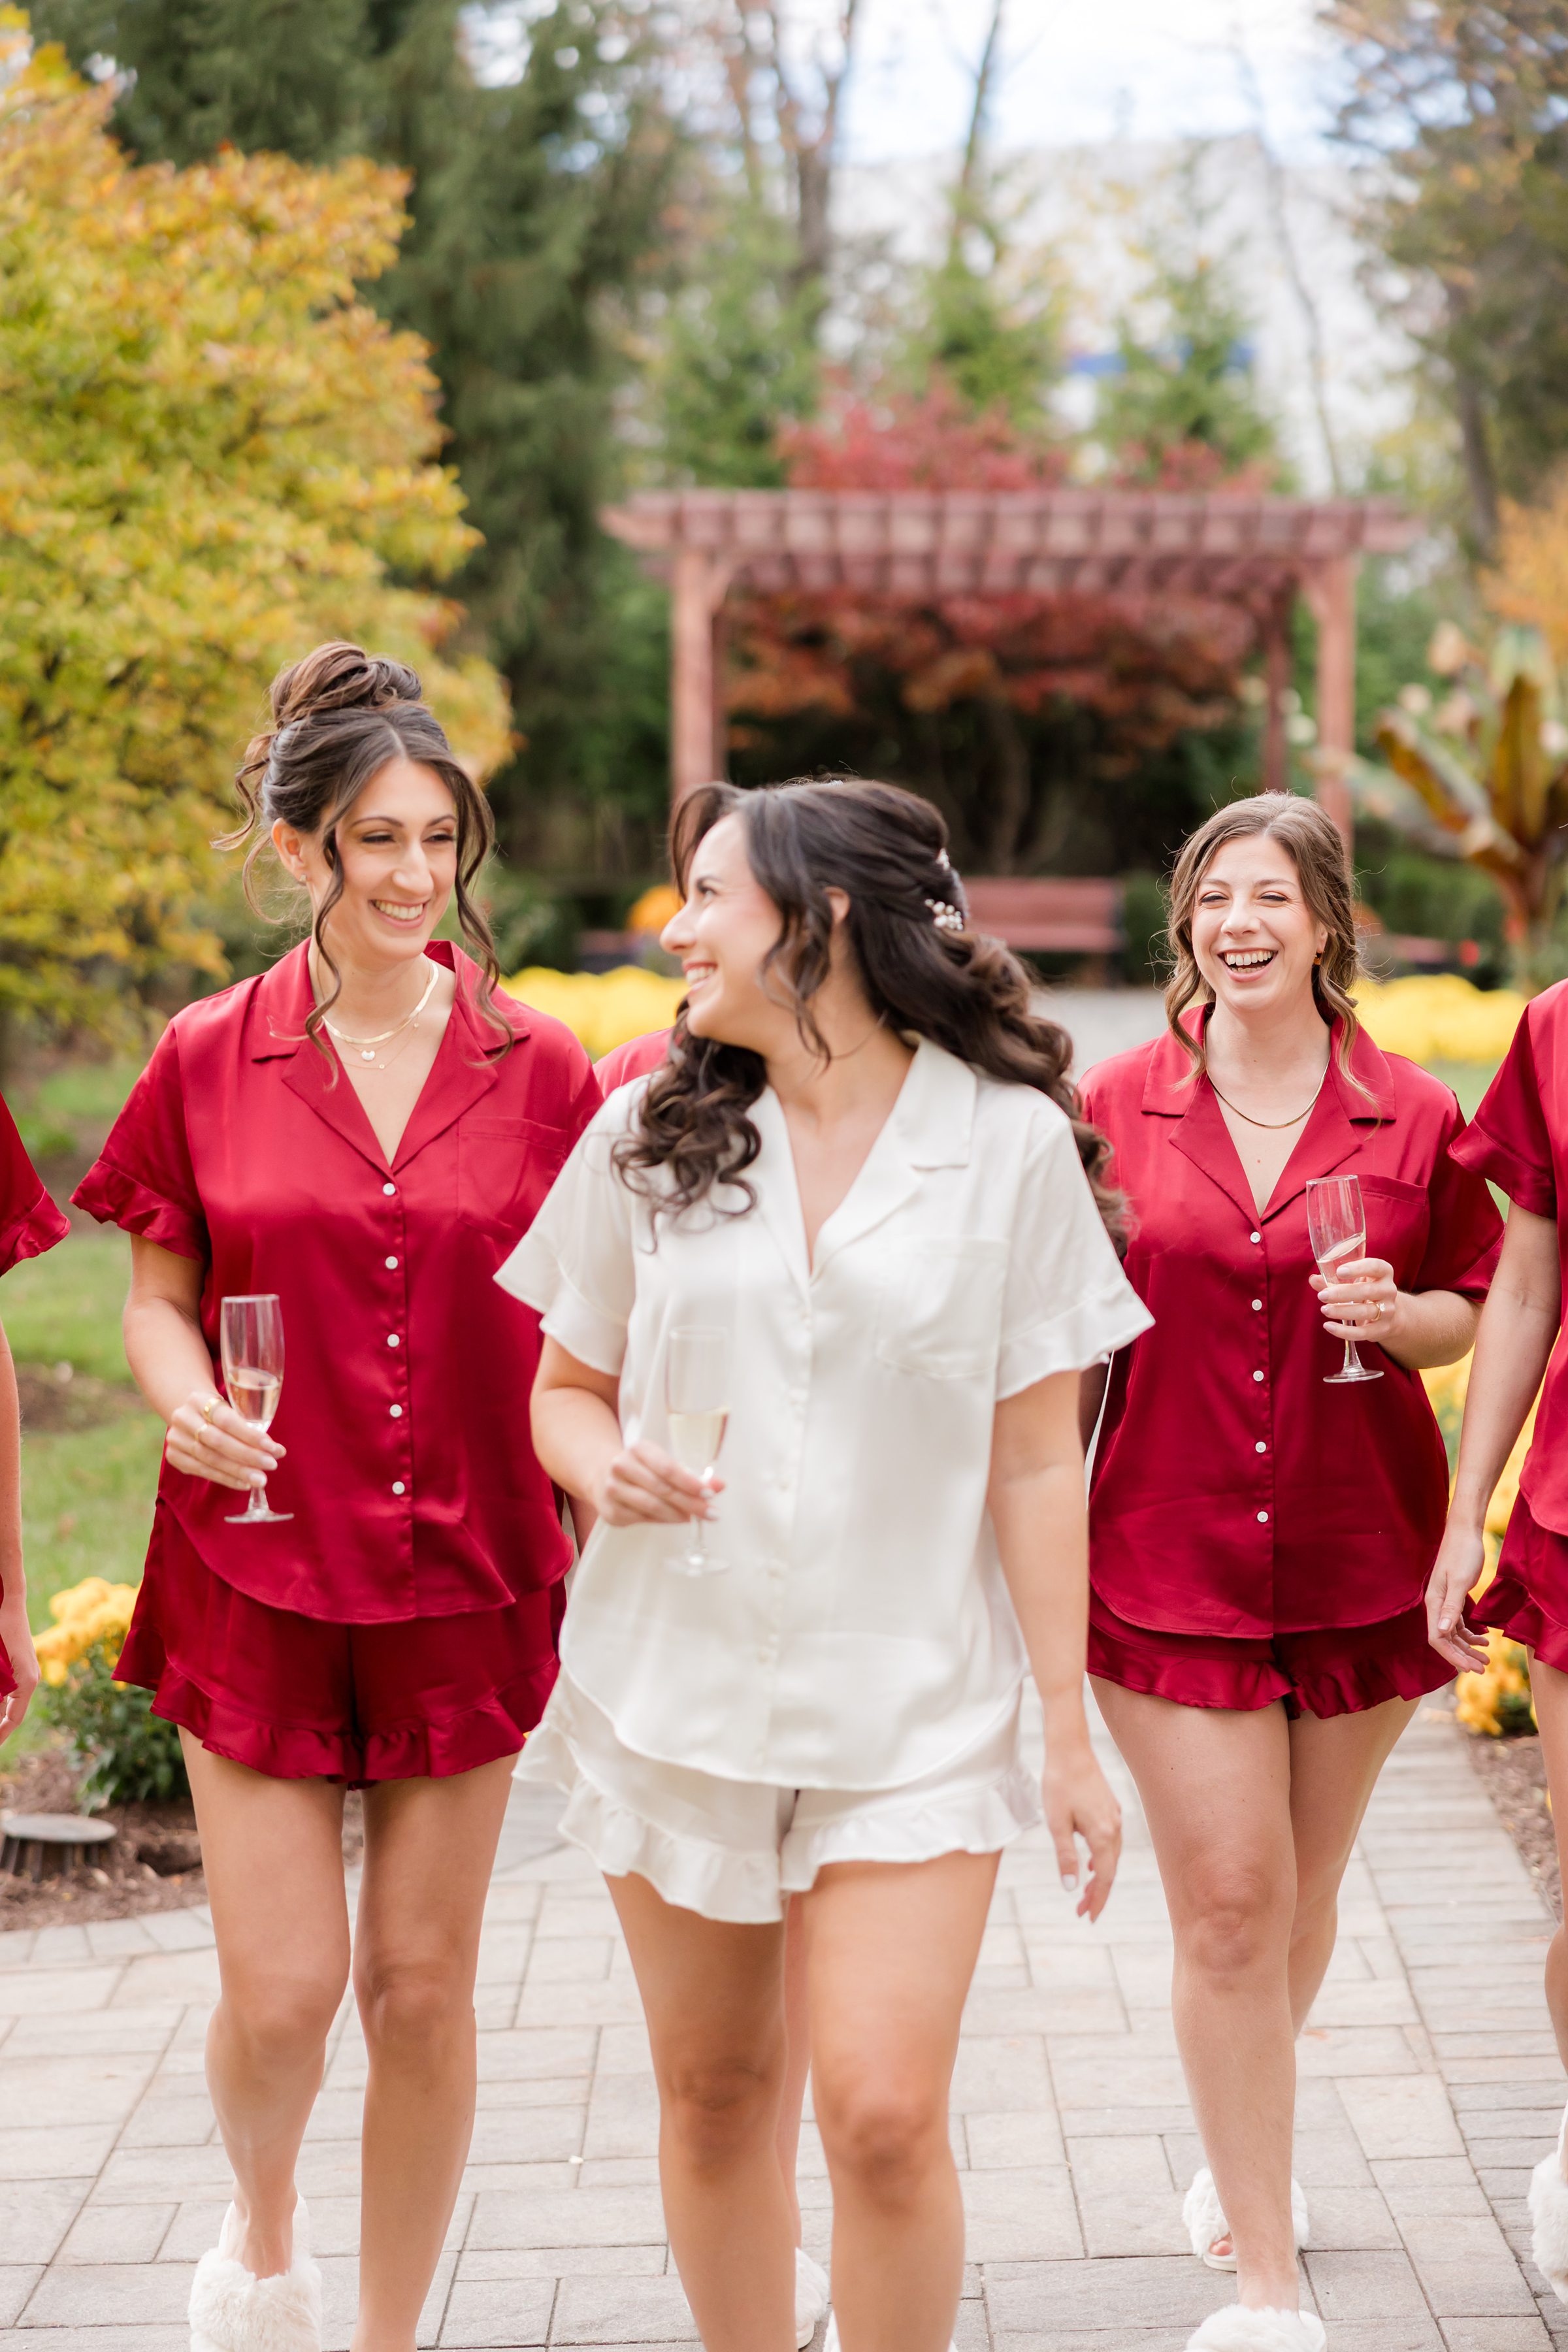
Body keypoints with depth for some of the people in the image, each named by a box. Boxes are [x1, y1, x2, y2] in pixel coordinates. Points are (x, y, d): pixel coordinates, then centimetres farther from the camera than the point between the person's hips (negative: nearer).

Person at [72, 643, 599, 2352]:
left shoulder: (536, 1070, 1)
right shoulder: (208, 1063, -1)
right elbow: (161, 1296, 6)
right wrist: (183, 1397, -15)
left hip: (464, 1573, 1)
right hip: (260, 1571, -1)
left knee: (422, 1987, 7)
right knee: (281, 1990, -2)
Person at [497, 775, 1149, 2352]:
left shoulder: (1009, 1143, -4)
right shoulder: (652, 1133, 3)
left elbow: (1034, 1461, -1)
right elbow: (563, 1385, 12)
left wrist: (1070, 1735, -1)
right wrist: (604, 1465, -12)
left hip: (912, 1705, -3)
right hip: (677, 1679, 3)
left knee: (885, 2116, -10)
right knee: (713, 2097, 11)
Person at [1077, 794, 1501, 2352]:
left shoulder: (1409, 1116, -2)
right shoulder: (1117, 1108, -2)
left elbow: (1469, 1305, 9)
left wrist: (1397, 1317, -12)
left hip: (1357, 1562, 2)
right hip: (1169, 1562, -1)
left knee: (1300, 1900, 15)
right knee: (1227, 1906, -5)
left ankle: (1241, 2150, 44)